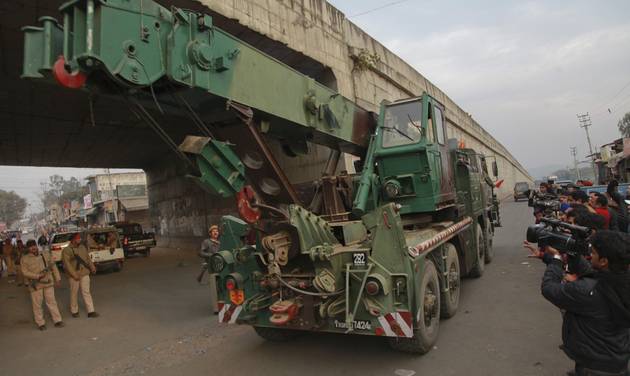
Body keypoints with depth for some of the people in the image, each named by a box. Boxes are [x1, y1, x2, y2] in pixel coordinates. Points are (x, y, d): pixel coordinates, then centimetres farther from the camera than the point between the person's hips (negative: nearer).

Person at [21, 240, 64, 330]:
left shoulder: (45, 254, 8)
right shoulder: (25, 259, 0)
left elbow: (53, 266, 11)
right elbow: (25, 272, -7)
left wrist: (57, 279, 7)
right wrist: (38, 276, -20)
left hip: (48, 283, 2)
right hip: (36, 285, -2)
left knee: (52, 302, 4)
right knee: (37, 304, 4)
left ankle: (57, 320, 9)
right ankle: (40, 323, 16)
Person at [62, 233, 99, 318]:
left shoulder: (82, 247, 9)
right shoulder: (66, 250, -8)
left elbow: (88, 258, 16)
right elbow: (67, 264, -14)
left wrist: (92, 267, 6)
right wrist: (74, 275, -18)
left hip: (84, 274, 4)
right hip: (74, 276, -4)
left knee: (86, 292, 3)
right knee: (74, 293, 8)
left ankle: (91, 311, 2)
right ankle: (74, 311, 25)